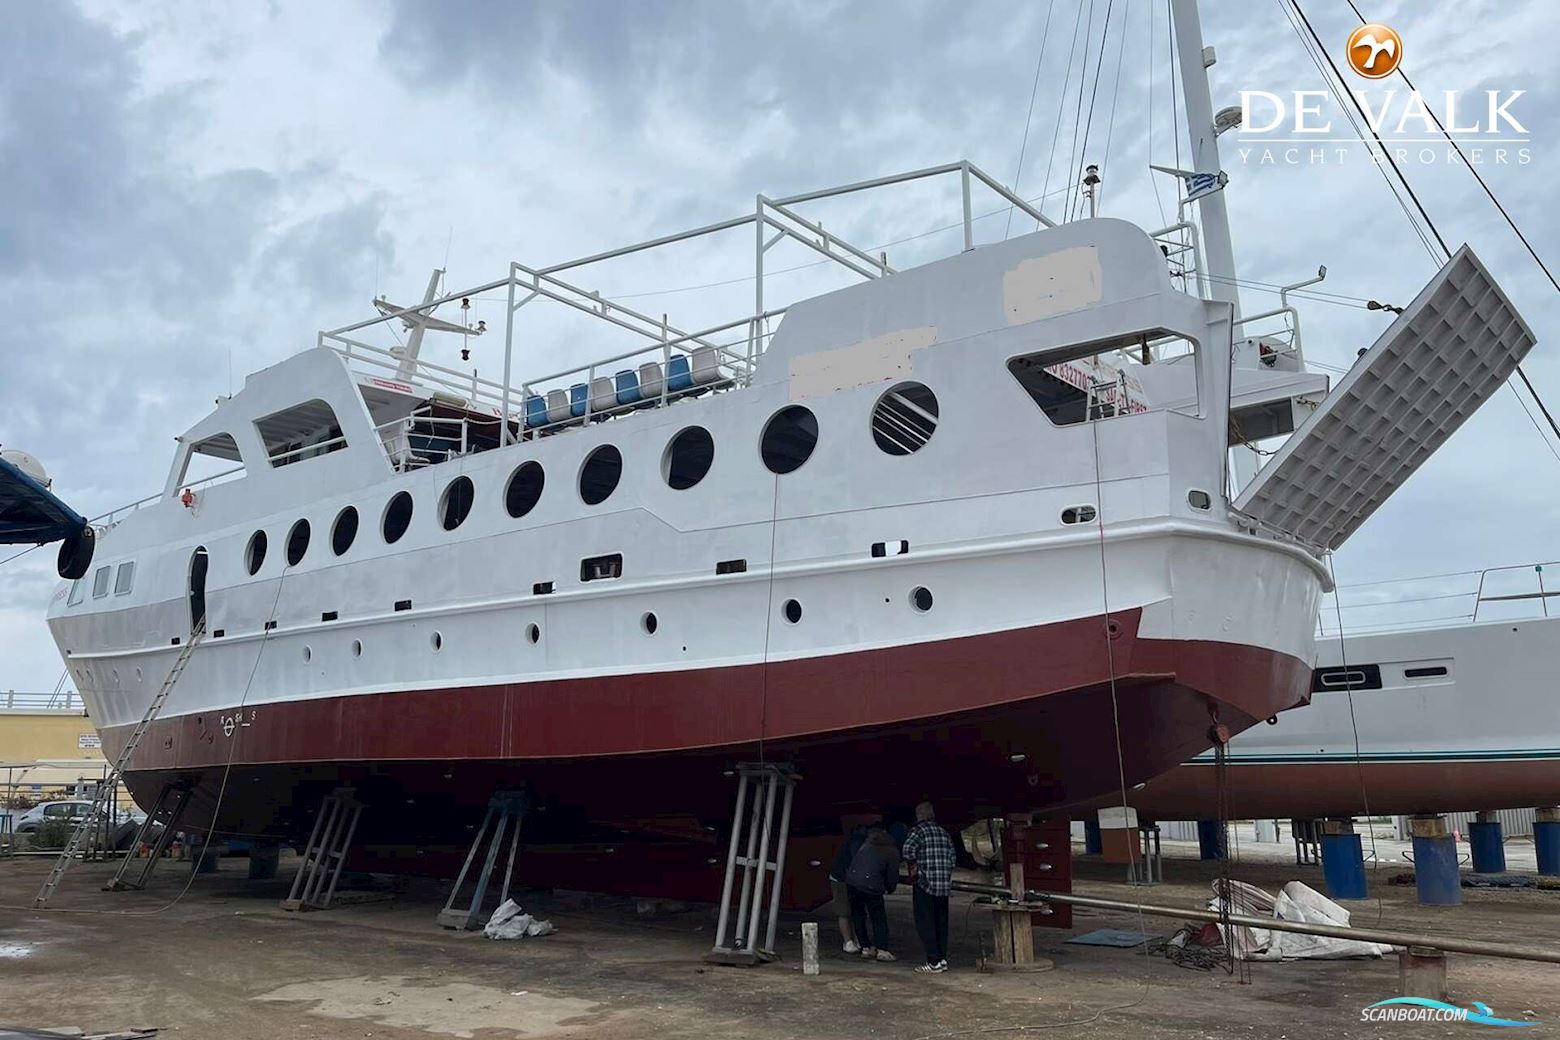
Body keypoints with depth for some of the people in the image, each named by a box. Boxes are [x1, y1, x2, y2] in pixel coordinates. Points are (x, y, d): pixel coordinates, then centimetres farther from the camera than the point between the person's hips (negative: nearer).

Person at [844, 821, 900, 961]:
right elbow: (893, 875, 4)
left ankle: (865, 948, 17)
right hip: (871, 885, -4)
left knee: (858, 915, 16)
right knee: (879, 918, 10)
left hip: (851, 880, 4)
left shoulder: (870, 839, 9)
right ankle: (881, 949, 2)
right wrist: (889, 889, 24)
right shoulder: (893, 851, 1)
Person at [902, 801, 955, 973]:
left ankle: (934, 963, -5)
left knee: (925, 924, -1)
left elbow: (908, 848, -21)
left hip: (924, 883, -6)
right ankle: (942, 959, 13)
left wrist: (913, 867, -6)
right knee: (941, 923, 14)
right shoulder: (944, 833, 13)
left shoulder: (918, 830, -5)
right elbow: (952, 857, 13)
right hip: (944, 885, 6)